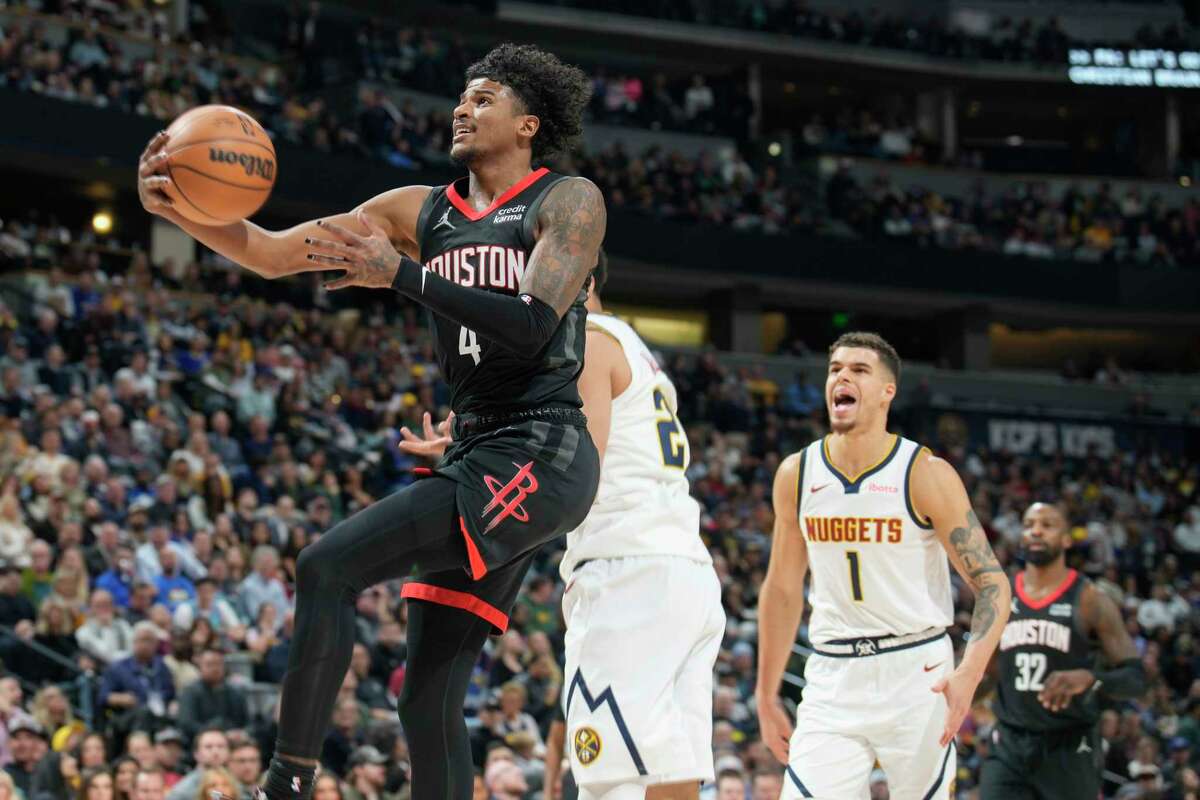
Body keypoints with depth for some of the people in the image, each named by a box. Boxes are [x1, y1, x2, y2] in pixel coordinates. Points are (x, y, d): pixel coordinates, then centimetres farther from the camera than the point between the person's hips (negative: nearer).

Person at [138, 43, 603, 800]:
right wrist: (183, 211, -12)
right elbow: (274, 254, 8)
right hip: (476, 459, 8)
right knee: (430, 704, 4)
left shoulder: (569, 201, -2)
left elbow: (531, 326, -18)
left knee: (329, 566, -21)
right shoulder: (423, 212, 15)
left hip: (539, 458, -8)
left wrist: (399, 273, -21)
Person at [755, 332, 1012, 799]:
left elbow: (992, 584, -9)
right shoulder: (796, 475, 3)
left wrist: (969, 673, -26)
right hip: (832, 677, 3)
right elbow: (782, 589, 14)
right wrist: (766, 696, 13)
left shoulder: (927, 475, -8)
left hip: (917, 672, -3)